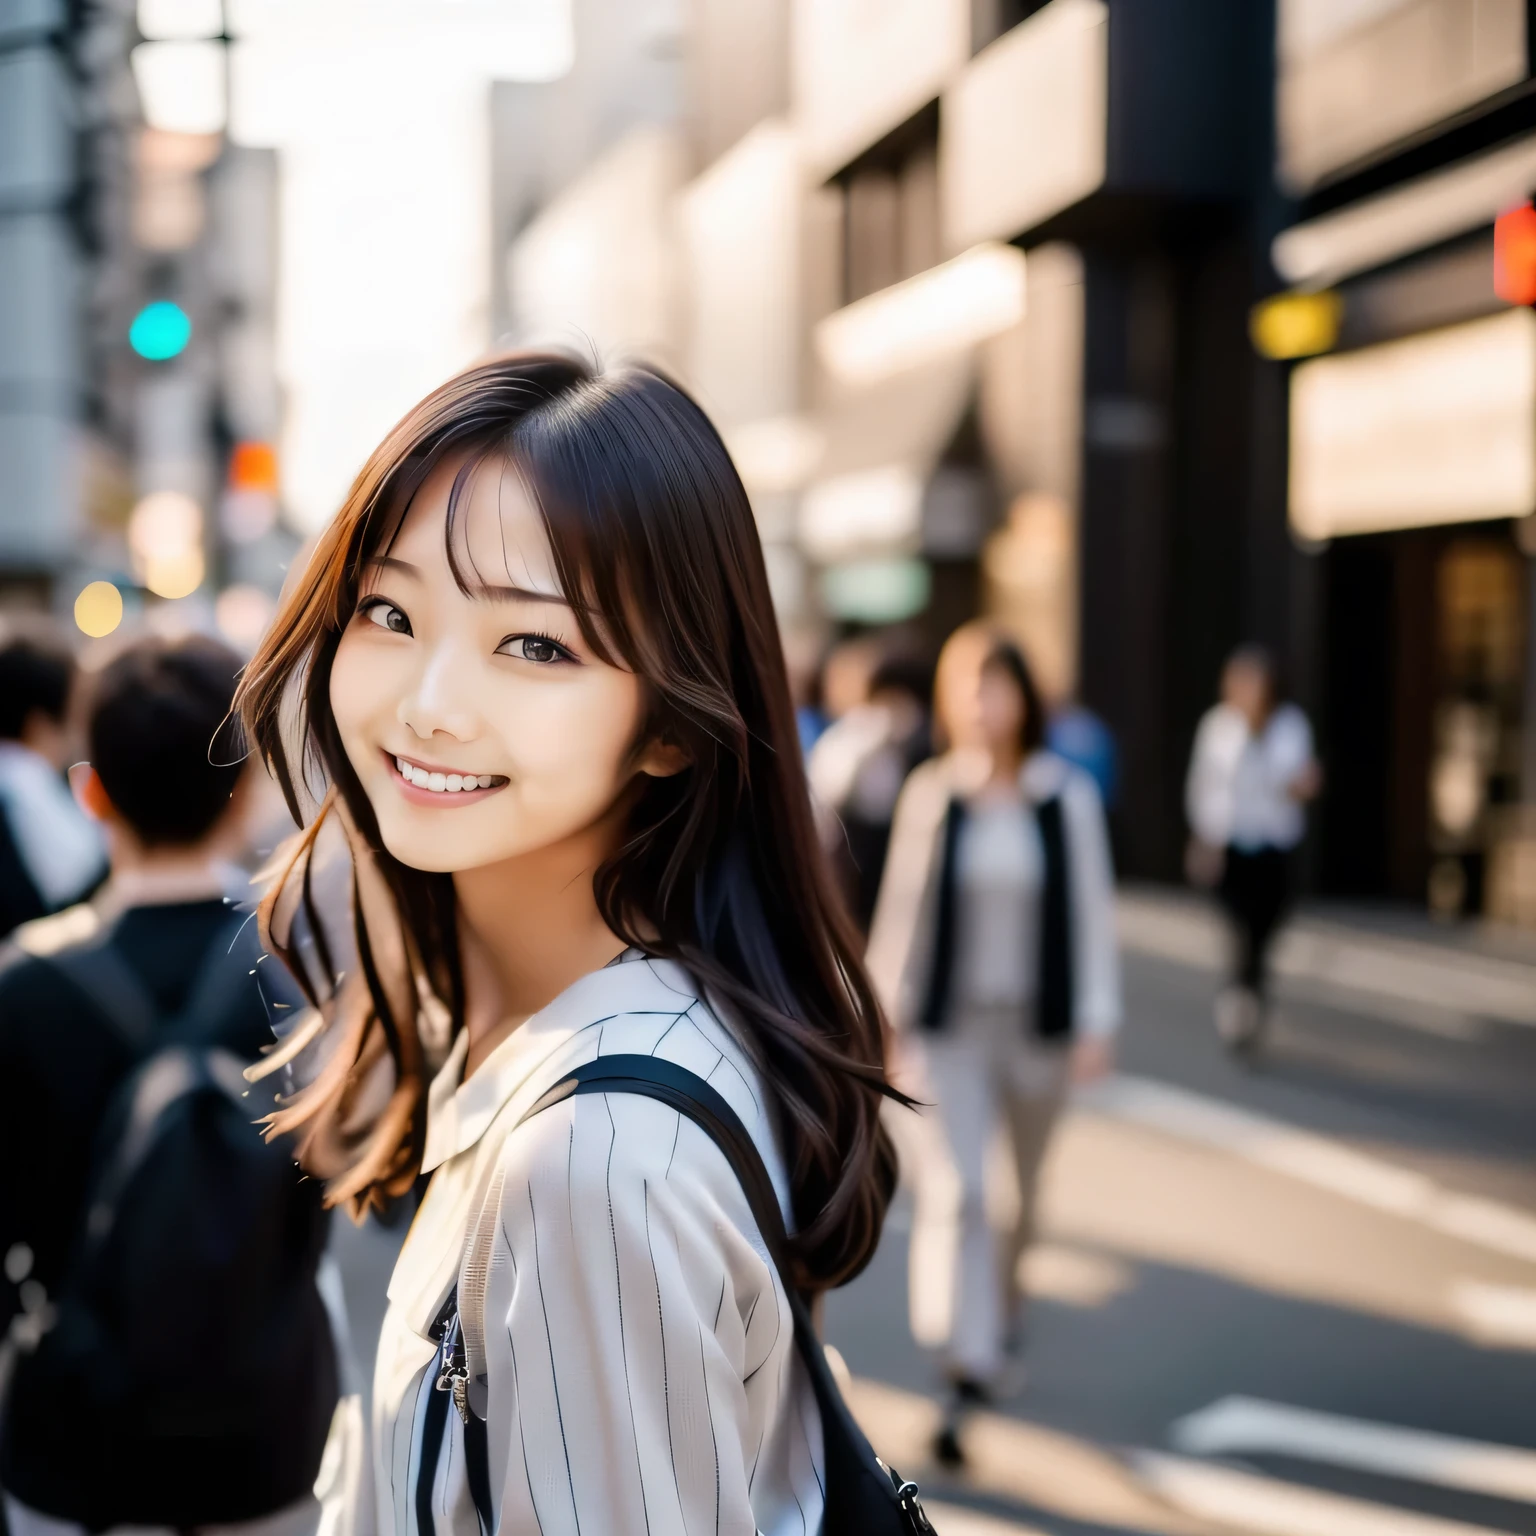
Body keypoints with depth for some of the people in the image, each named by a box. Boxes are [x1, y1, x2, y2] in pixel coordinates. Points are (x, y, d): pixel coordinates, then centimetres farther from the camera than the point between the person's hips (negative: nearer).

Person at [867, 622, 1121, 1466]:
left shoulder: (1068, 797, -4)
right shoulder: (929, 794, -4)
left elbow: (1092, 913, -1)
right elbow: (901, 908, 2)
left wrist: (1097, 1021, -4)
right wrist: (883, 1010, 4)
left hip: (1036, 1021, 1)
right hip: (949, 1023, -1)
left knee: (1024, 1183, 18)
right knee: (952, 1189, -12)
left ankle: (1005, 1307, 46)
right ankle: (967, 1373, -10)